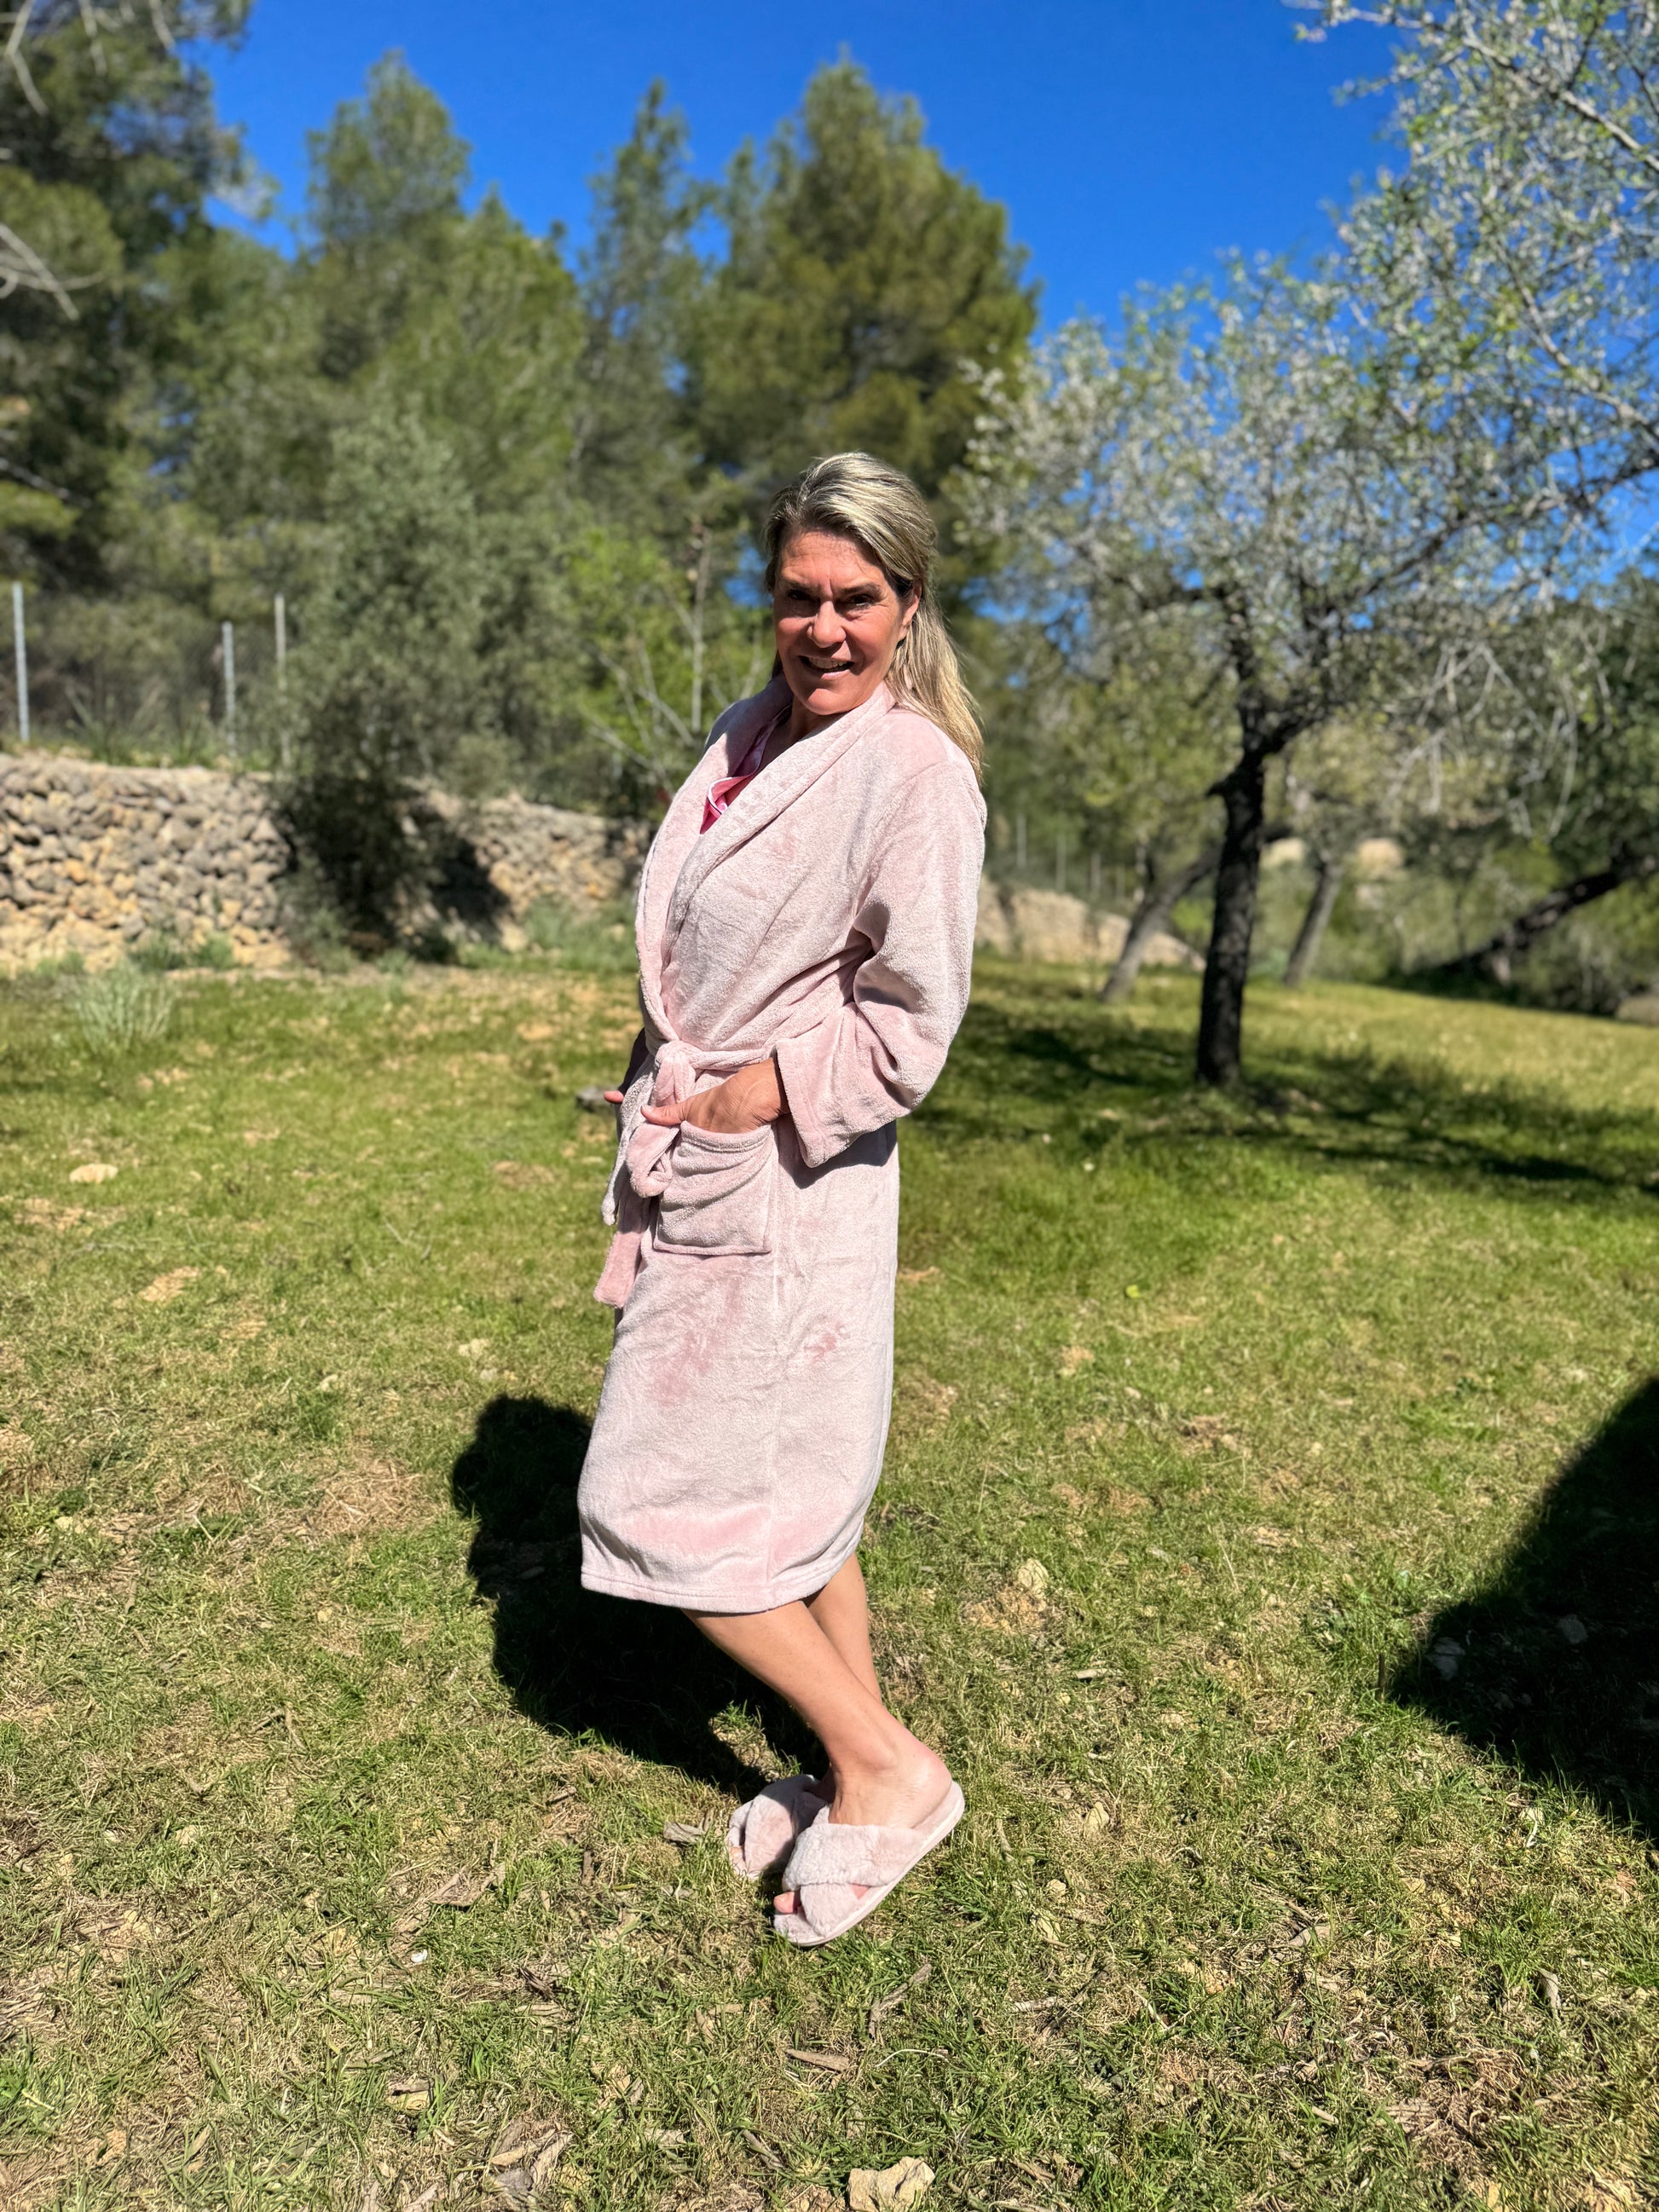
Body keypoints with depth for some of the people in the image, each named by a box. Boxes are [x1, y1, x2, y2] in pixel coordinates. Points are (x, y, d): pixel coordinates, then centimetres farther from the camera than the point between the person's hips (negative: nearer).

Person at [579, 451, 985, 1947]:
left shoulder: (916, 771, -15)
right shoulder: (753, 732, 9)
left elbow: (910, 1024, -16)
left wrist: (755, 1094, -13)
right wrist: (660, 1100, 8)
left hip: (790, 1183, -8)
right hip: (703, 1166, 8)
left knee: (665, 1511, 0)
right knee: (791, 1491, 17)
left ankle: (888, 1771, 18)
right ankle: (856, 1766, 37)